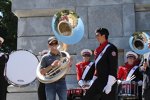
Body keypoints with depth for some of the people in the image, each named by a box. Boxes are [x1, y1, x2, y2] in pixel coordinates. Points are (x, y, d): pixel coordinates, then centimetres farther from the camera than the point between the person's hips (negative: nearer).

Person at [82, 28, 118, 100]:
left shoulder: (111, 48, -11)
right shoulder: (99, 49, 15)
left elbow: (113, 68, -17)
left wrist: (109, 85, -22)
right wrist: (94, 81, 20)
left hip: (107, 81, -9)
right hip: (99, 81, 9)